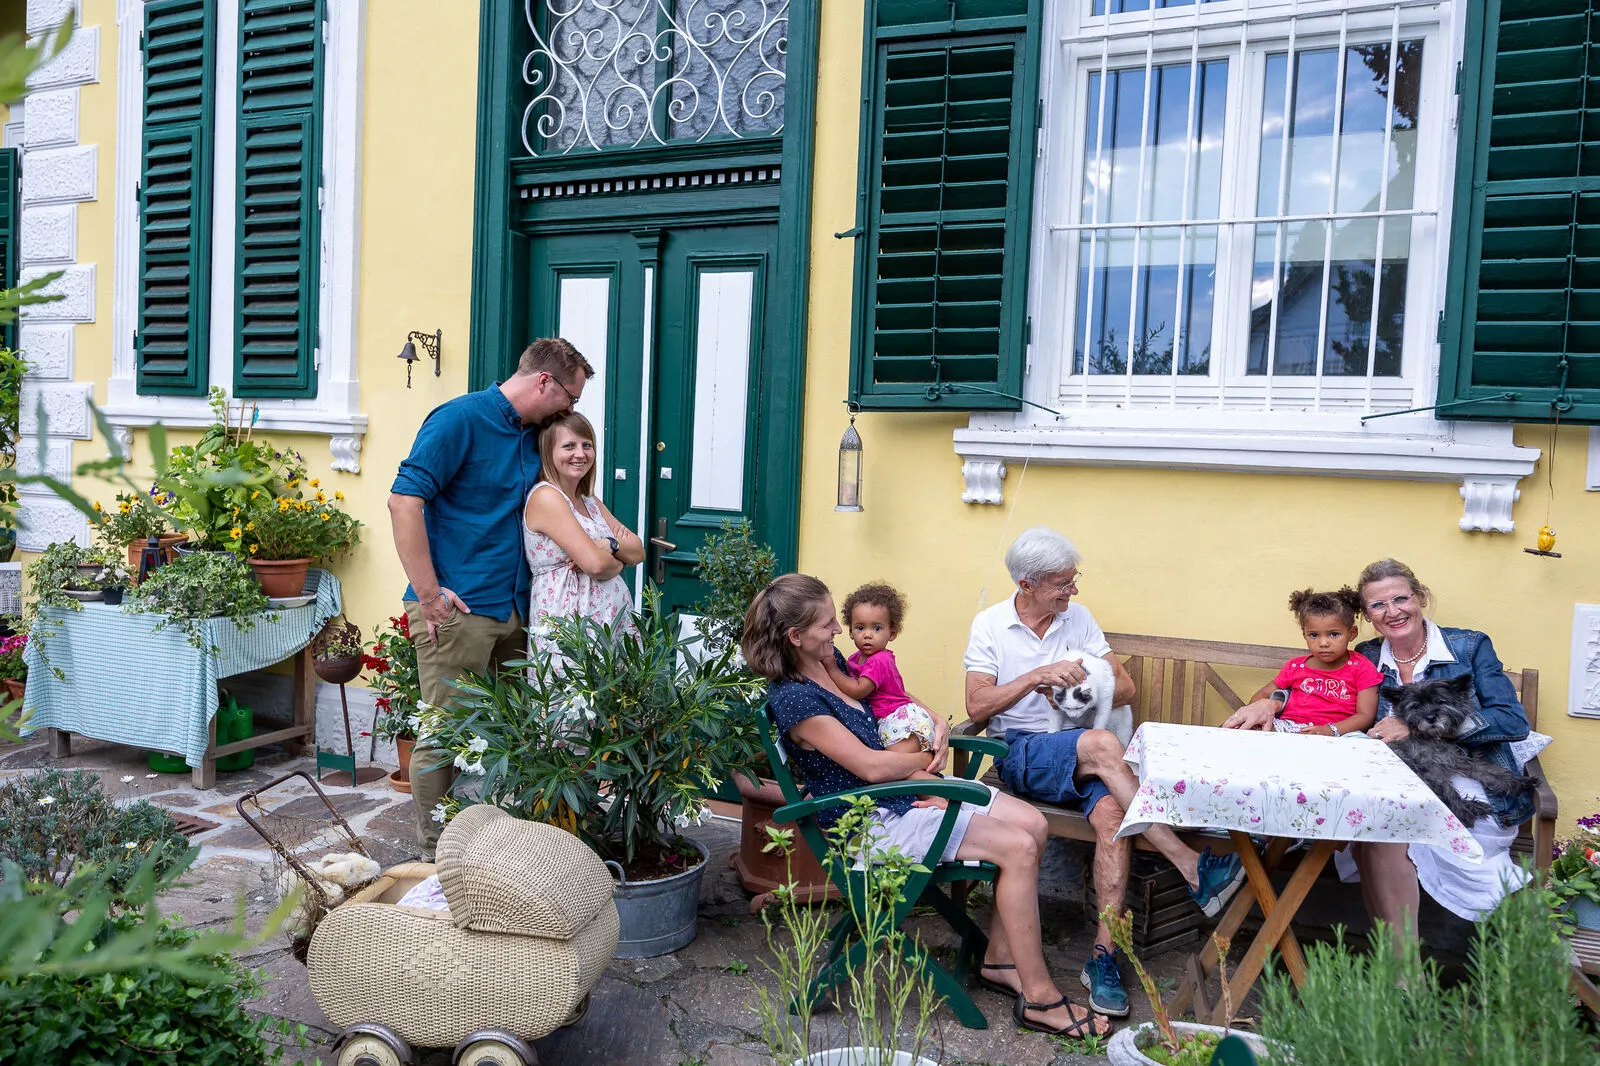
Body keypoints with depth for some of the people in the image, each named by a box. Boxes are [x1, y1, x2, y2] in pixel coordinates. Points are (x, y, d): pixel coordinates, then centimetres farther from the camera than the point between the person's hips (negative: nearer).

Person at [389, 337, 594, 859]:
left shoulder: (533, 434, 14)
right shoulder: (460, 419, -10)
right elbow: (404, 500, -17)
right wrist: (428, 593, -17)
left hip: (513, 609, 8)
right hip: (456, 610, -8)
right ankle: (434, 858, 16)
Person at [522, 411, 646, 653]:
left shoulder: (590, 503, 17)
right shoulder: (545, 496, -9)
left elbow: (639, 552, 9)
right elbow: (595, 564, -17)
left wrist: (609, 545, -10)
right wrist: (618, 561, 4)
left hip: (616, 617, 7)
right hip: (568, 624, -7)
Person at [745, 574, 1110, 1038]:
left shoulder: (830, 661, 6)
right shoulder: (793, 698, -22)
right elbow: (871, 766, -21)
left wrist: (935, 724, 1)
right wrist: (927, 757, -4)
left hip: (907, 790, 9)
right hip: (874, 821, -9)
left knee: (1032, 824, -1)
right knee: (1018, 850, -16)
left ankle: (999, 958, 10)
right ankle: (1038, 997, -3)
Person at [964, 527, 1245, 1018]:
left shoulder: (1077, 617, 12)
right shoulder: (990, 624, 2)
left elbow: (1125, 687, 11)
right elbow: (977, 706, -7)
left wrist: (1077, 691, -8)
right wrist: (1040, 674, -16)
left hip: (1082, 754, 3)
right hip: (1020, 753, -3)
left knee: (1114, 816, -30)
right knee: (1102, 743, -33)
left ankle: (1103, 954, -26)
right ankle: (1194, 869, -29)